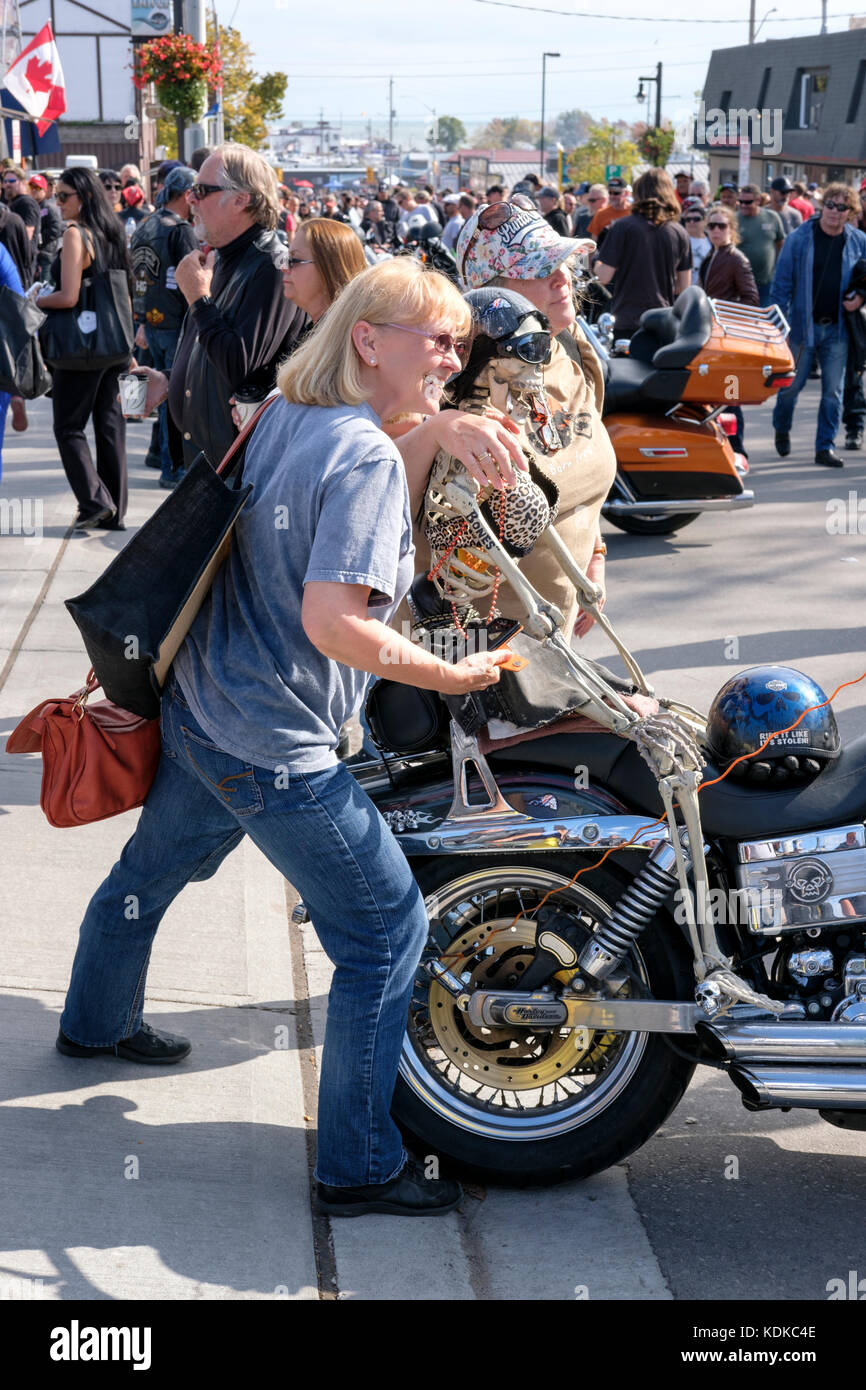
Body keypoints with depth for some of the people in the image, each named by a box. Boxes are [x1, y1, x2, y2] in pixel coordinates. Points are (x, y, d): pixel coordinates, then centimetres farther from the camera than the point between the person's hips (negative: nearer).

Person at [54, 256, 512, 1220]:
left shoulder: (281, 417, 4)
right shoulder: (369, 458, -21)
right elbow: (332, 623, -28)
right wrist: (451, 676, -18)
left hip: (193, 708, 10)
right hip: (275, 750, -10)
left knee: (148, 872, 30)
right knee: (388, 931, 1)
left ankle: (96, 1023, 57)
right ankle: (358, 1166, 8)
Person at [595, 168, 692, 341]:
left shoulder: (623, 227, -7)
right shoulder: (680, 233, 3)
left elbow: (604, 277, -7)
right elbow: (684, 286, 8)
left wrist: (597, 266, 15)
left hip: (627, 322, -3)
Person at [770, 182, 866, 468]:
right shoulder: (799, 239, -4)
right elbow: (782, 283, -2)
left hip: (838, 329, 2)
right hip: (803, 326, -2)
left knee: (833, 391, 3)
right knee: (791, 385, 7)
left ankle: (825, 446, 11)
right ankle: (782, 429, 34)